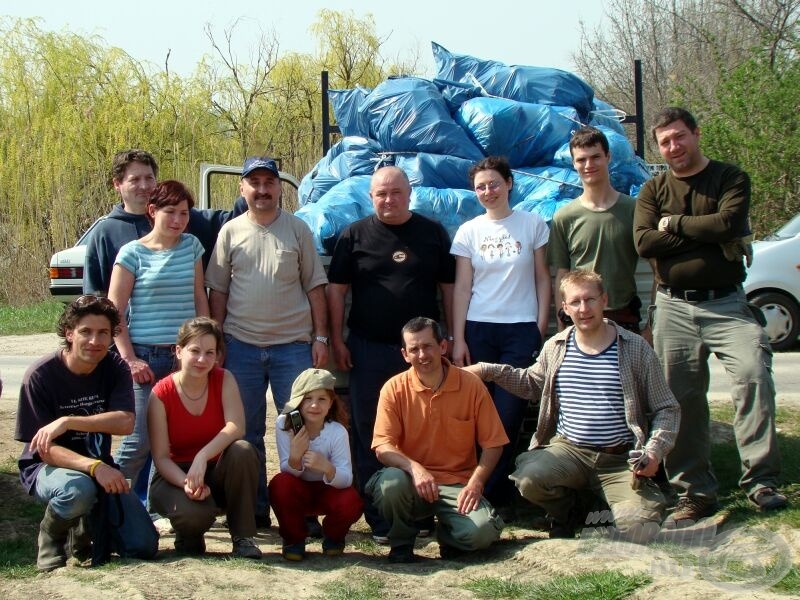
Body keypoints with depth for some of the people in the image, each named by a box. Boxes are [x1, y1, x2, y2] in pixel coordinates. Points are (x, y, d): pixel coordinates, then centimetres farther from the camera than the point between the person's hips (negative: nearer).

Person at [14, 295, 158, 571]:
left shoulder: (115, 368, -6)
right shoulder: (41, 375, -18)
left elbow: (125, 423, -22)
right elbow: (44, 448, -20)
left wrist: (68, 421, -34)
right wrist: (94, 467, -36)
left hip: (99, 465, 4)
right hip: (48, 467, -4)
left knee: (144, 546, -11)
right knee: (78, 489, -40)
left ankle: (85, 524, 18)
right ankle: (51, 534, -6)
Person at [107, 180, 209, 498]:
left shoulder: (192, 246, 9)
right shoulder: (133, 253, -2)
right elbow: (115, 311, -3)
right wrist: (129, 359, -9)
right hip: (146, 358, -4)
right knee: (140, 439, -7)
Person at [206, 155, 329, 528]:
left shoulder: (298, 229, 4)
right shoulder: (231, 232, 6)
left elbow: (315, 287, 5)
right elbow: (218, 291, 8)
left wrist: (320, 336, -1)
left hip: (293, 344, -1)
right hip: (241, 345, 1)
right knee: (246, 433, 8)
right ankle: (254, 510, 18)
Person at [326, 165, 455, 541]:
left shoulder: (432, 234, 7)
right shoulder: (355, 236, 5)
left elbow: (448, 288, 9)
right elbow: (336, 290, 5)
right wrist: (337, 340, -1)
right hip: (368, 351, 0)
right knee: (368, 435, 2)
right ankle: (378, 520, 10)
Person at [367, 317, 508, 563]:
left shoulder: (471, 385, -3)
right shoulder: (394, 389, -3)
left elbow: (492, 444, 1)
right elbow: (383, 447, -8)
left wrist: (475, 484, -13)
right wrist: (414, 468, -27)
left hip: (457, 484, 0)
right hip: (413, 481, 0)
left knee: (483, 531, -28)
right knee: (390, 482, -35)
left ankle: (447, 533, 10)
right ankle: (401, 543, -3)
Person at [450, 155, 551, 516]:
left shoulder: (532, 225, 5)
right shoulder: (468, 231, 8)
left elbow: (543, 279, 7)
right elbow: (462, 287, 6)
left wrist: (541, 329, 0)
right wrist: (458, 340, 0)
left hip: (521, 329, -1)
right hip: (478, 329, 1)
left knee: (508, 415, -7)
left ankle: (494, 495, 6)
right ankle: (498, 494, 10)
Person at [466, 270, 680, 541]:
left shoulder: (636, 349, -2)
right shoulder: (555, 347, 7)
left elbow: (667, 409, 3)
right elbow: (532, 383, 27)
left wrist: (655, 451, -14)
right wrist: (487, 370, 15)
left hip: (622, 459, -2)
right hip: (568, 450, 2)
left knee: (639, 532, -24)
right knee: (528, 479, -30)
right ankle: (565, 514, 6)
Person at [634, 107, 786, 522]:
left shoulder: (731, 179, 4)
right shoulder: (653, 190, 10)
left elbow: (729, 223, -16)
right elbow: (643, 242, -8)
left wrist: (675, 224, -6)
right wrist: (709, 233, -9)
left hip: (726, 304, -2)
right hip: (673, 308, 2)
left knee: (754, 373, -22)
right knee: (681, 400, 3)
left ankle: (760, 479, -14)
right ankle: (695, 492, 13)